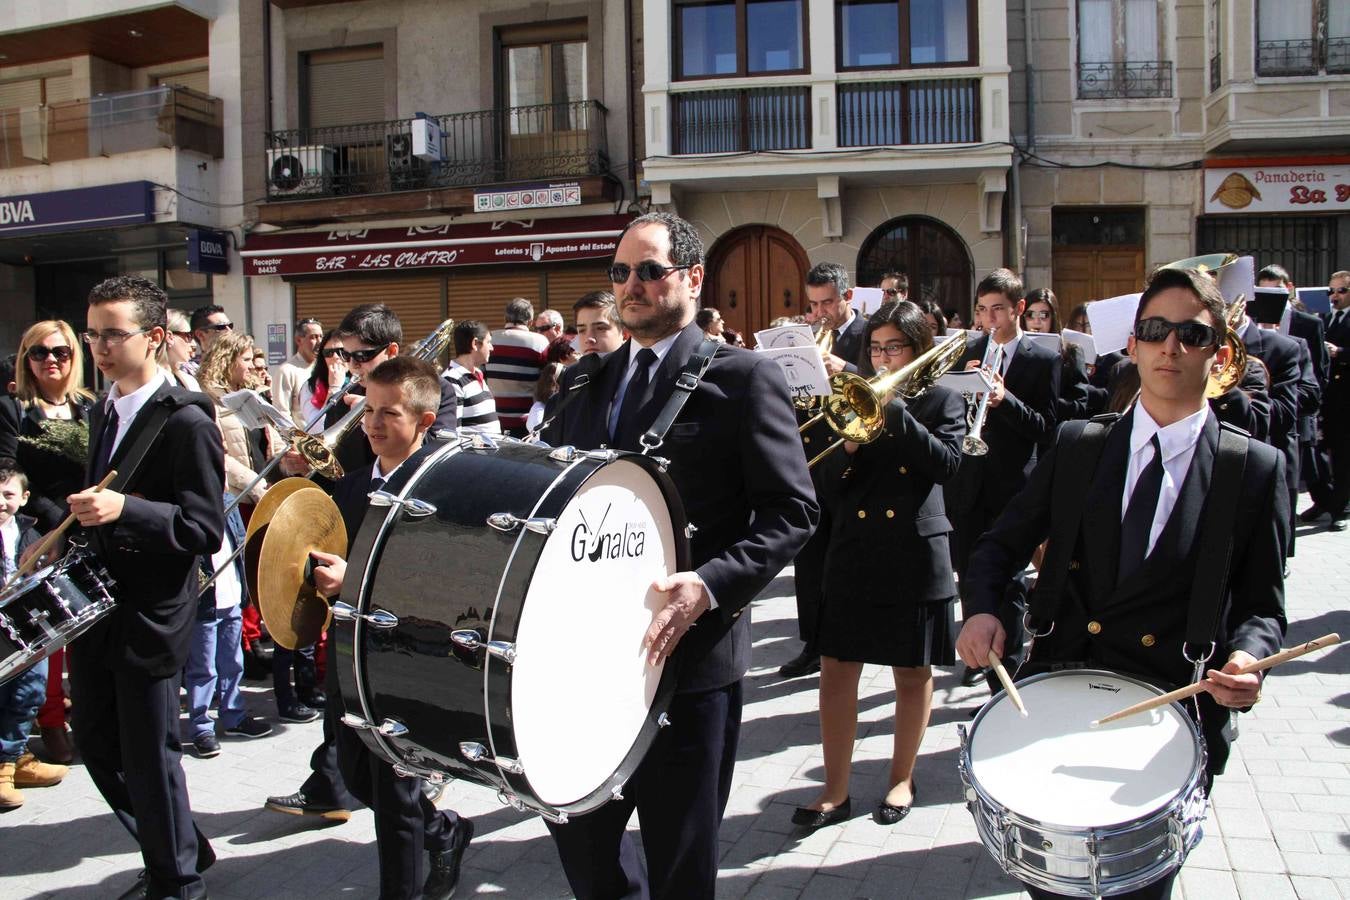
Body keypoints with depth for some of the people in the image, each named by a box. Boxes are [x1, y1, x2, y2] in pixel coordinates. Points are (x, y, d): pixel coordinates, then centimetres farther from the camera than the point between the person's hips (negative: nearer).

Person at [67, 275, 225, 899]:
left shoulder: (186, 421, -15)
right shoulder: (103, 413, 11)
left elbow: (206, 528, -20)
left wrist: (124, 509, -32)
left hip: (148, 619, -8)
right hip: (95, 607, 8)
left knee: (149, 759, 3)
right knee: (98, 747, 17)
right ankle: (182, 848, 37)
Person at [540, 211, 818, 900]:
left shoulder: (743, 378, -6)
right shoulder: (586, 381, 12)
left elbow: (791, 510, -9)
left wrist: (708, 584, -23)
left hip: (689, 653, -5)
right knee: (577, 837, 16)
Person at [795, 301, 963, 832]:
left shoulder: (940, 401, 4)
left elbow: (946, 462, -14)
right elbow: (826, 489, 4)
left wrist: (895, 409, -18)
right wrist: (849, 443, -15)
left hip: (915, 554, -2)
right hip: (852, 554, 2)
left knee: (913, 671, 9)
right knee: (836, 668, 0)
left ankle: (902, 779, 27)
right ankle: (836, 791, 11)